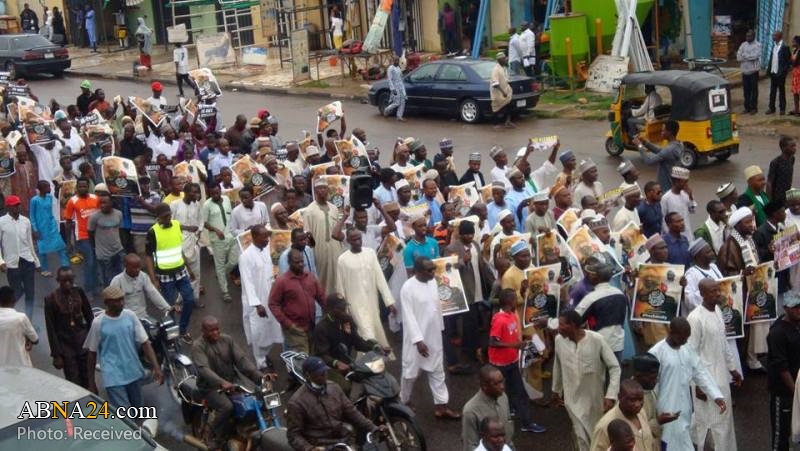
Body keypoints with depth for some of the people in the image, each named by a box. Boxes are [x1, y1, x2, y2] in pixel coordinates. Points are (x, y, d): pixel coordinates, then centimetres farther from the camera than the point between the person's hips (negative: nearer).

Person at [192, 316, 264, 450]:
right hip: (211, 386, -5)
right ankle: (214, 439, -8)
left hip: (233, 378, 5)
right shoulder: (198, 346, -12)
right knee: (226, 407, -31)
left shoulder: (227, 339, 3)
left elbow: (242, 359, -4)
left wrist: (259, 375, -19)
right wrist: (222, 383, -44)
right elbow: (204, 369, -27)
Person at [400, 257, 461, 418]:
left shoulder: (432, 282, 0)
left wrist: (441, 328, 15)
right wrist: (418, 340, -23)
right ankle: (403, 403, 30)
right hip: (417, 338, -6)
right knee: (411, 372, 10)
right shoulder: (408, 288, -20)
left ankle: (441, 406, 19)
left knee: (437, 371, 11)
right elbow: (409, 316, -21)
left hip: (434, 337, 6)